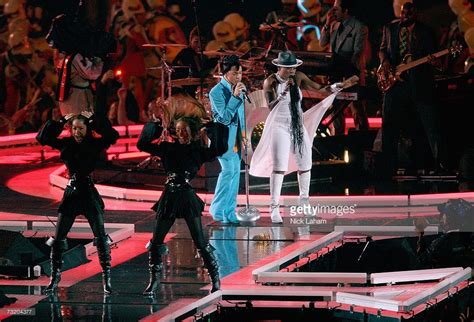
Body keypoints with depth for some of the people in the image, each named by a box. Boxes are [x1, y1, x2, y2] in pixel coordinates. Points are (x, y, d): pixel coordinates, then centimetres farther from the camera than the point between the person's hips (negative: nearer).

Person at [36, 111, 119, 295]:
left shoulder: (95, 144, -3)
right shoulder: (66, 144, 2)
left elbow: (113, 135, -19)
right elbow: (42, 137, -5)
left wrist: (94, 120, -15)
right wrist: (61, 121, -8)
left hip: (89, 193, -2)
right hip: (71, 194, 2)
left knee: (101, 237, -6)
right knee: (58, 239, 0)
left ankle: (107, 280, 1)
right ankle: (54, 278, 11)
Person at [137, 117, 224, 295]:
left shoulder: (198, 151, 2)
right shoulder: (167, 148, 7)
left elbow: (220, 149, -11)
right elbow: (142, 145, 4)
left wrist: (206, 136, -11)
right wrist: (157, 131, 0)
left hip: (188, 197, -3)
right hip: (169, 197, 3)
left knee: (200, 242, -2)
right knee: (156, 242, 4)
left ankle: (215, 279, 9)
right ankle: (154, 280, 17)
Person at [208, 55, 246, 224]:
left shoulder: (237, 88, 7)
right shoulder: (216, 92, -16)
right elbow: (225, 117, -23)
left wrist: (243, 132, 15)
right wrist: (235, 96, -29)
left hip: (236, 138, 8)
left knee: (235, 173, 8)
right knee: (228, 170, -16)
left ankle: (229, 212, 14)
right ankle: (217, 209, -5)